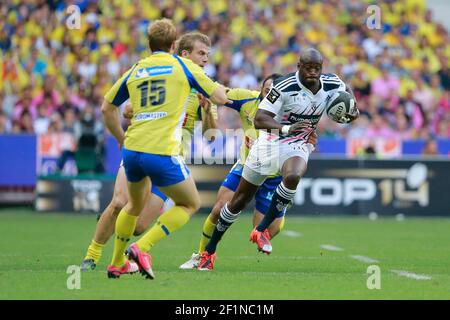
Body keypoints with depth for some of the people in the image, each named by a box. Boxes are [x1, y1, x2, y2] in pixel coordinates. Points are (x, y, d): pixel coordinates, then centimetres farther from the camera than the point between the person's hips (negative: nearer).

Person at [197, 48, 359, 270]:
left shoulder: (331, 84, -9)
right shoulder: (285, 87, -24)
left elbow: (346, 91, 17)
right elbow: (259, 119, -29)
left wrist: (352, 110, -4)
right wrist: (286, 128, -45)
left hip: (297, 147, 2)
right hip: (270, 142, -2)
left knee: (293, 177, -35)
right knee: (239, 201, 7)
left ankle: (261, 230, -19)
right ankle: (209, 250, 24)